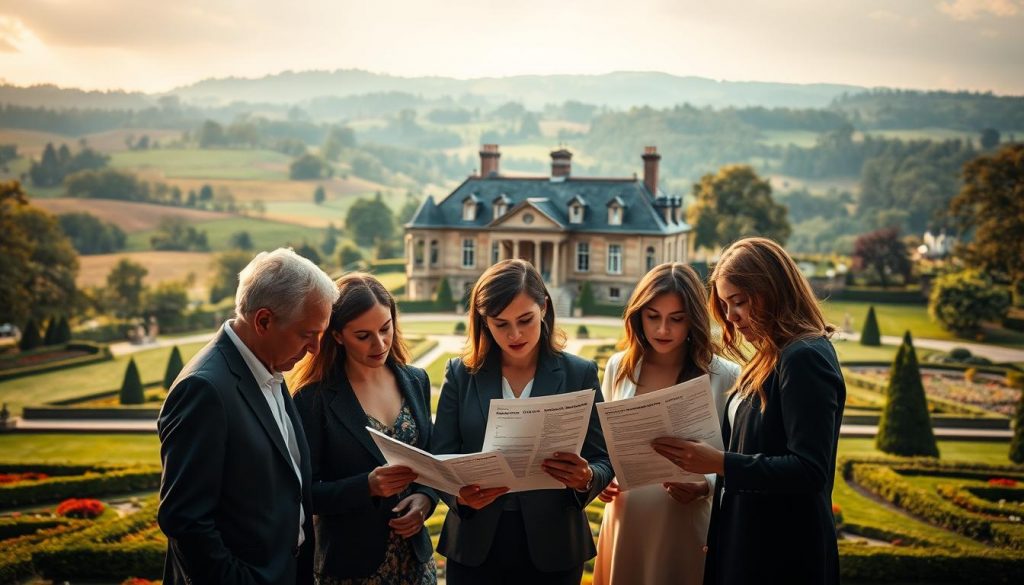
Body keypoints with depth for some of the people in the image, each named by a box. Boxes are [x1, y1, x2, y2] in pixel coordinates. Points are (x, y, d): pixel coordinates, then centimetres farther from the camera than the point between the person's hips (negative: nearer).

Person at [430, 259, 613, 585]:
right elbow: (440, 458, -1)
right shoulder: (461, 374, 1)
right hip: (474, 548, 0)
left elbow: (602, 461, -1)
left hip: (551, 549, 0)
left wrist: (586, 479, -24)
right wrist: (460, 493, -22)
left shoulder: (579, 374, -1)